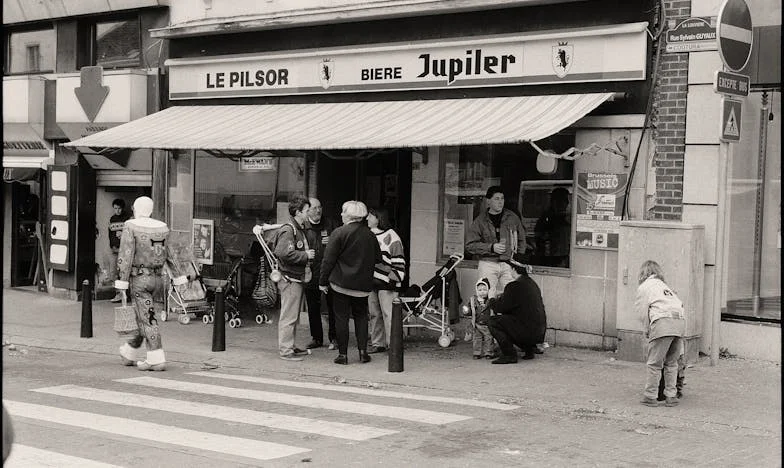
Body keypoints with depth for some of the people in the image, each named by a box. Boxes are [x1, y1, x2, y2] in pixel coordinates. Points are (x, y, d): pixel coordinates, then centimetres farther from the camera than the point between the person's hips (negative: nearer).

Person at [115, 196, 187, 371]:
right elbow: (170, 255, 10)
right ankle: (129, 353, 31)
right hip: (157, 278, 6)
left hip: (139, 279, -6)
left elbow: (126, 257, -14)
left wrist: (122, 282, -12)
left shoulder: (131, 227, -9)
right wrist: (178, 278, 15)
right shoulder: (162, 227, 6)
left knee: (147, 319, -4)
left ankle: (157, 360, -7)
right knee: (144, 317, 16)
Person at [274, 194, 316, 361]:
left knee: (294, 316, 16)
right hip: (290, 280, -10)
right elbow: (284, 253, -28)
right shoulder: (288, 230, -15)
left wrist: (307, 255, 11)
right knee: (288, 316, -6)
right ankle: (285, 351, -2)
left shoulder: (299, 230, 18)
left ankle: (291, 346, 23)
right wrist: (306, 255, -18)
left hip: (298, 279, 10)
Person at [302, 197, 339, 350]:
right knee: (313, 308, 8)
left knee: (332, 306, 1)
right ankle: (317, 338, 19)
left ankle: (333, 338, 10)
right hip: (311, 273, 0)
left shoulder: (329, 224, 6)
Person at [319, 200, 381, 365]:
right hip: (363, 284, 4)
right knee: (361, 316, 15)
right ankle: (363, 351, 8)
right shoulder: (369, 235, 4)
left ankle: (343, 354, 5)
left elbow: (328, 259, -9)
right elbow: (377, 258, 13)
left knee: (341, 318, 4)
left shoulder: (339, 233, -10)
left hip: (341, 283, -4)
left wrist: (323, 281, -2)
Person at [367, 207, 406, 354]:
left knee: (388, 314, -7)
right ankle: (377, 343, 18)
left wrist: (394, 277, -15)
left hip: (386, 283, -8)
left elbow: (398, 261, -10)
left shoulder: (391, 237, -10)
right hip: (371, 281, 8)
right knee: (374, 314, 11)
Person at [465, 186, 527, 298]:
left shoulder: (512, 218, 9)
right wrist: (491, 247, -13)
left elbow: (521, 240, 20)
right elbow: (470, 245, -3)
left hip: (508, 265, 2)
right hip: (488, 264, -2)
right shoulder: (480, 221, 1)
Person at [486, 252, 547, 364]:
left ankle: (509, 355, -5)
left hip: (527, 331, -9)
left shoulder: (515, 286, -16)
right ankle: (530, 348, 20)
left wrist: (492, 300, 11)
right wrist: (501, 298, 24)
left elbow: (501, 307, -9)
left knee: (493, 322, -5)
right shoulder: (532, 283, 13)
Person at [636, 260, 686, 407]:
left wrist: (648, 330, 20)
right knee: (671, 362, 14)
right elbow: (679, 304, 23)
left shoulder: (644, 287, 15)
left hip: (663, 321, -6)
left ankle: (650, 396, 1)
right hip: (681, 320, 6)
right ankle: (671, 396, 11)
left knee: (654, 363, 0)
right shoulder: (665, 286, 32)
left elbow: (642, 313, 9)